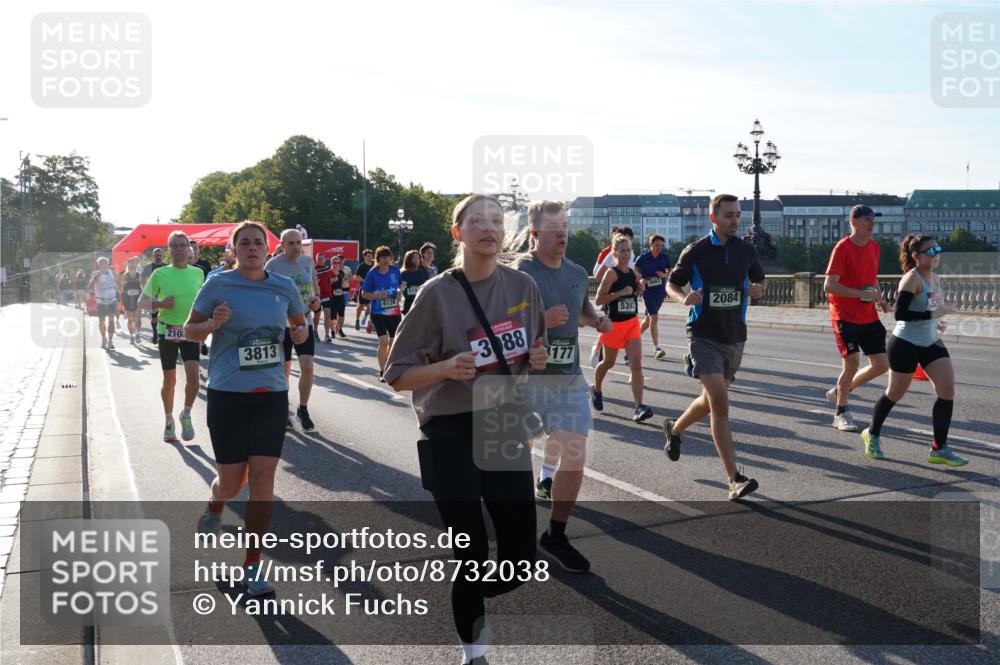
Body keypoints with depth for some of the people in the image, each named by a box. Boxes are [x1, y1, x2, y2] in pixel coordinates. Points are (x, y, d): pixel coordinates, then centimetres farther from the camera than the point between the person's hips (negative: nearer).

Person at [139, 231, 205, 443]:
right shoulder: (160, 274, -4)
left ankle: (186, 415, 8)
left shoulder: (198, 273, 2)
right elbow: (142, 301, 4)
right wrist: (161, 304, -15)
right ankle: (169, 421, 28)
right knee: (169, 381, 8)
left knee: (193, 375, -16)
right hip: (167, 331, -1)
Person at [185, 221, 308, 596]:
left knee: (263, 477, -3)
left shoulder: (284, 287, 4)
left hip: (272, 393, 2)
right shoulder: (218, 285, -3)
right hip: (227, 394, -2)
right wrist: (213, 325, -18)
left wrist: (300, 334, -3)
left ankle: (252, 565, 10)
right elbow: (189, 330, 3)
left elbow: (300, 325, 20)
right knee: (231, 481, 6)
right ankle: (214, 508, 45)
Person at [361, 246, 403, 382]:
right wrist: (378, 296, -18)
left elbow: (403, 283, 19)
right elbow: (364, 294, -2)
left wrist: (400, 293, -2)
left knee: (393, 341, 10)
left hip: (394, 312, 4)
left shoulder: (395, 270, 1)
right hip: (378, 313, -3)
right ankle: (382, 372, -4)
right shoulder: (372, 273, -7)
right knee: (384, 341, -14)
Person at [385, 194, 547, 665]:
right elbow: (398, 377, -7)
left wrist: (536, 361, -7)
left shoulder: (522, 286, 2)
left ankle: (474, 605, 41)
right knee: (472, 557, 4)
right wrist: (447, 368, -24)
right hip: (452, 437, -4)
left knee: (521, 558, 8)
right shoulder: (437, 293, -10)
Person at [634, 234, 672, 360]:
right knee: (654, 317, -13)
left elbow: (670, 272, 13)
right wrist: (640, 280, -15)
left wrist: (664, 275, -8)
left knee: (648, 318, 14)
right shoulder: (643, 257, -6)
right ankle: (656, 349, -13)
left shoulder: (665, 257, 4)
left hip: (661, 291, 5)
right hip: (648, 291, -4)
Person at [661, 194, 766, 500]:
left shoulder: (746, 250, 5)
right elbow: (671, 284, 3)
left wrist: (757, 289, -4)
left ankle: (674, 429, 47)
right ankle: (735, 479, -15)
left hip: (735, 337, 5)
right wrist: (684, 298, -19)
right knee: (720, 402, -16)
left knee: (711, 401, 16)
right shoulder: (695, 252, -6)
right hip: (704, 335, -5)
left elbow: (759, 280, 19)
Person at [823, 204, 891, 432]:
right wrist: (861, 294, -26)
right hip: (845, 317, -7)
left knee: (881, 365, 5)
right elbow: (829, 286, -20)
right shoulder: (843, 248, -14)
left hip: (869, 317, 7)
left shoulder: (875, 246, 8)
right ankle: (840, 414, 13)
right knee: (851, 364, -7)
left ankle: (839, 392, 26)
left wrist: (880, 298, 5)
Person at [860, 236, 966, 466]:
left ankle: (939, 448, 1)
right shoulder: (912, 279, -17)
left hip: (931, 343, 7)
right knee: (895, 393, 7)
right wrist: (932, 314, -29)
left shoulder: (935, 279, 8)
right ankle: (872, 434, 31)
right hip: (905, 344, -7)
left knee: (948, 389, -6)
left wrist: (938, 320, 6)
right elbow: (900, 313, -26)